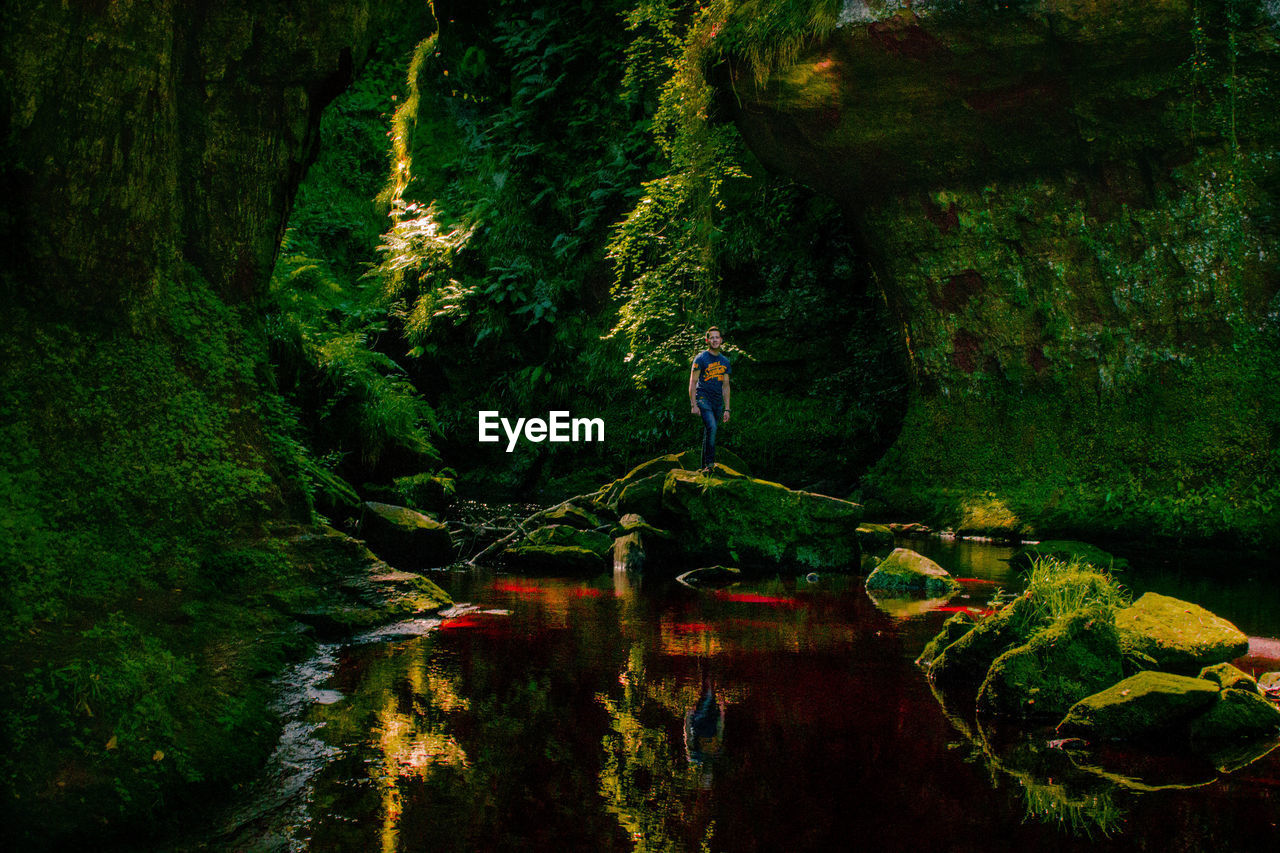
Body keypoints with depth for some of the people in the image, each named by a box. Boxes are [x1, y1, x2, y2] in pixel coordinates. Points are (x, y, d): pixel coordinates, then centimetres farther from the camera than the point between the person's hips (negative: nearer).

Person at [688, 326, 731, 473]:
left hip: (717, 402, 5)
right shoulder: (701, 358, -2)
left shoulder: (724, 361, 14)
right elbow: (692, 382, -4)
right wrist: (694, 405, -12)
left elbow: (725, 386, 17)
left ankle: (705, 467, 13)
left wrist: (727, 409, 12)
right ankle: (710, 463, -23)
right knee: (711, 427, -25)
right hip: (703, 399, -5)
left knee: (709, 434, 6)